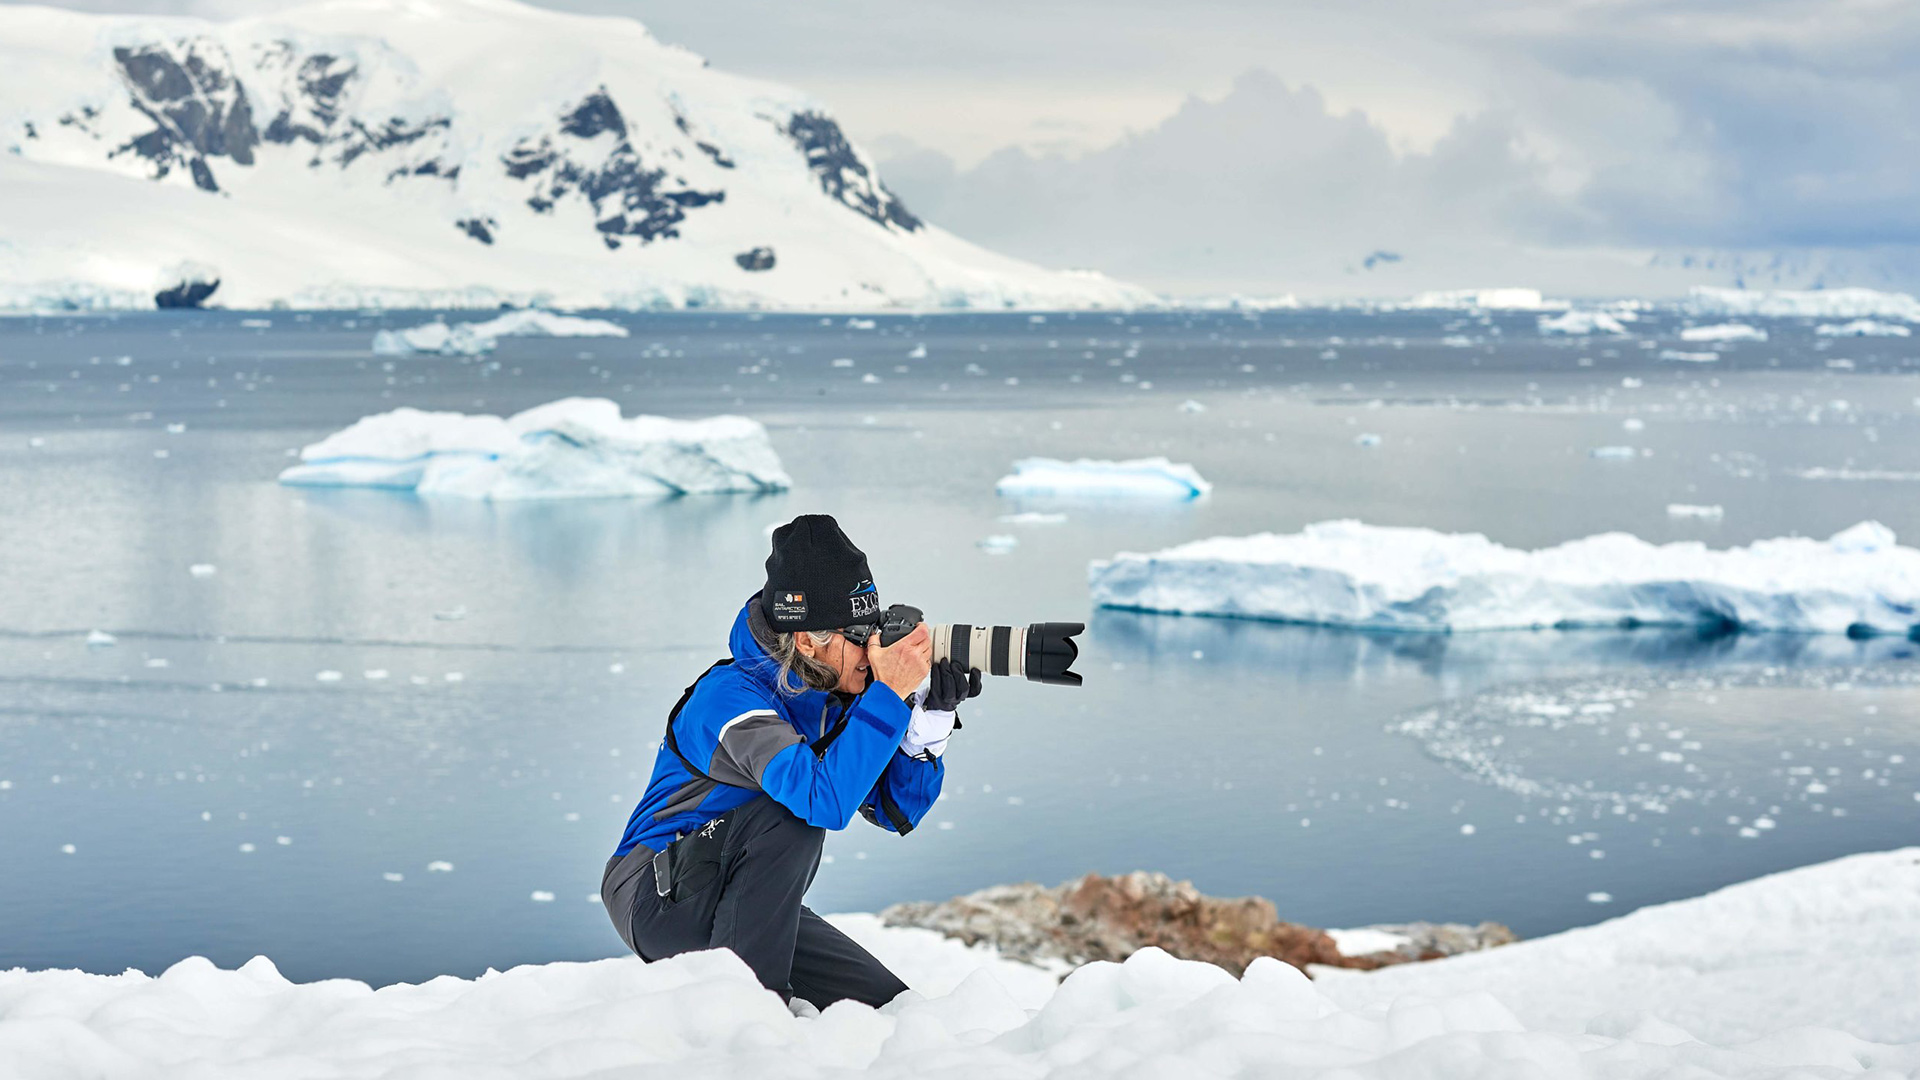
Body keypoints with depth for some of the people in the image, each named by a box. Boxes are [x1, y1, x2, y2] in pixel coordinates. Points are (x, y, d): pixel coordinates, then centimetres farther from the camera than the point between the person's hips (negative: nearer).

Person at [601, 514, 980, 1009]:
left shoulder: (834, 694, -1)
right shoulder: (730, 694, -26)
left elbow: (897, 810, -2)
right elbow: (825, 798, -40)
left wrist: (933, 712, -17)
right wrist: (890, 692, -37)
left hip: (755, 908, 8)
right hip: (655, 900, -8)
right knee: (790, 817, -33)